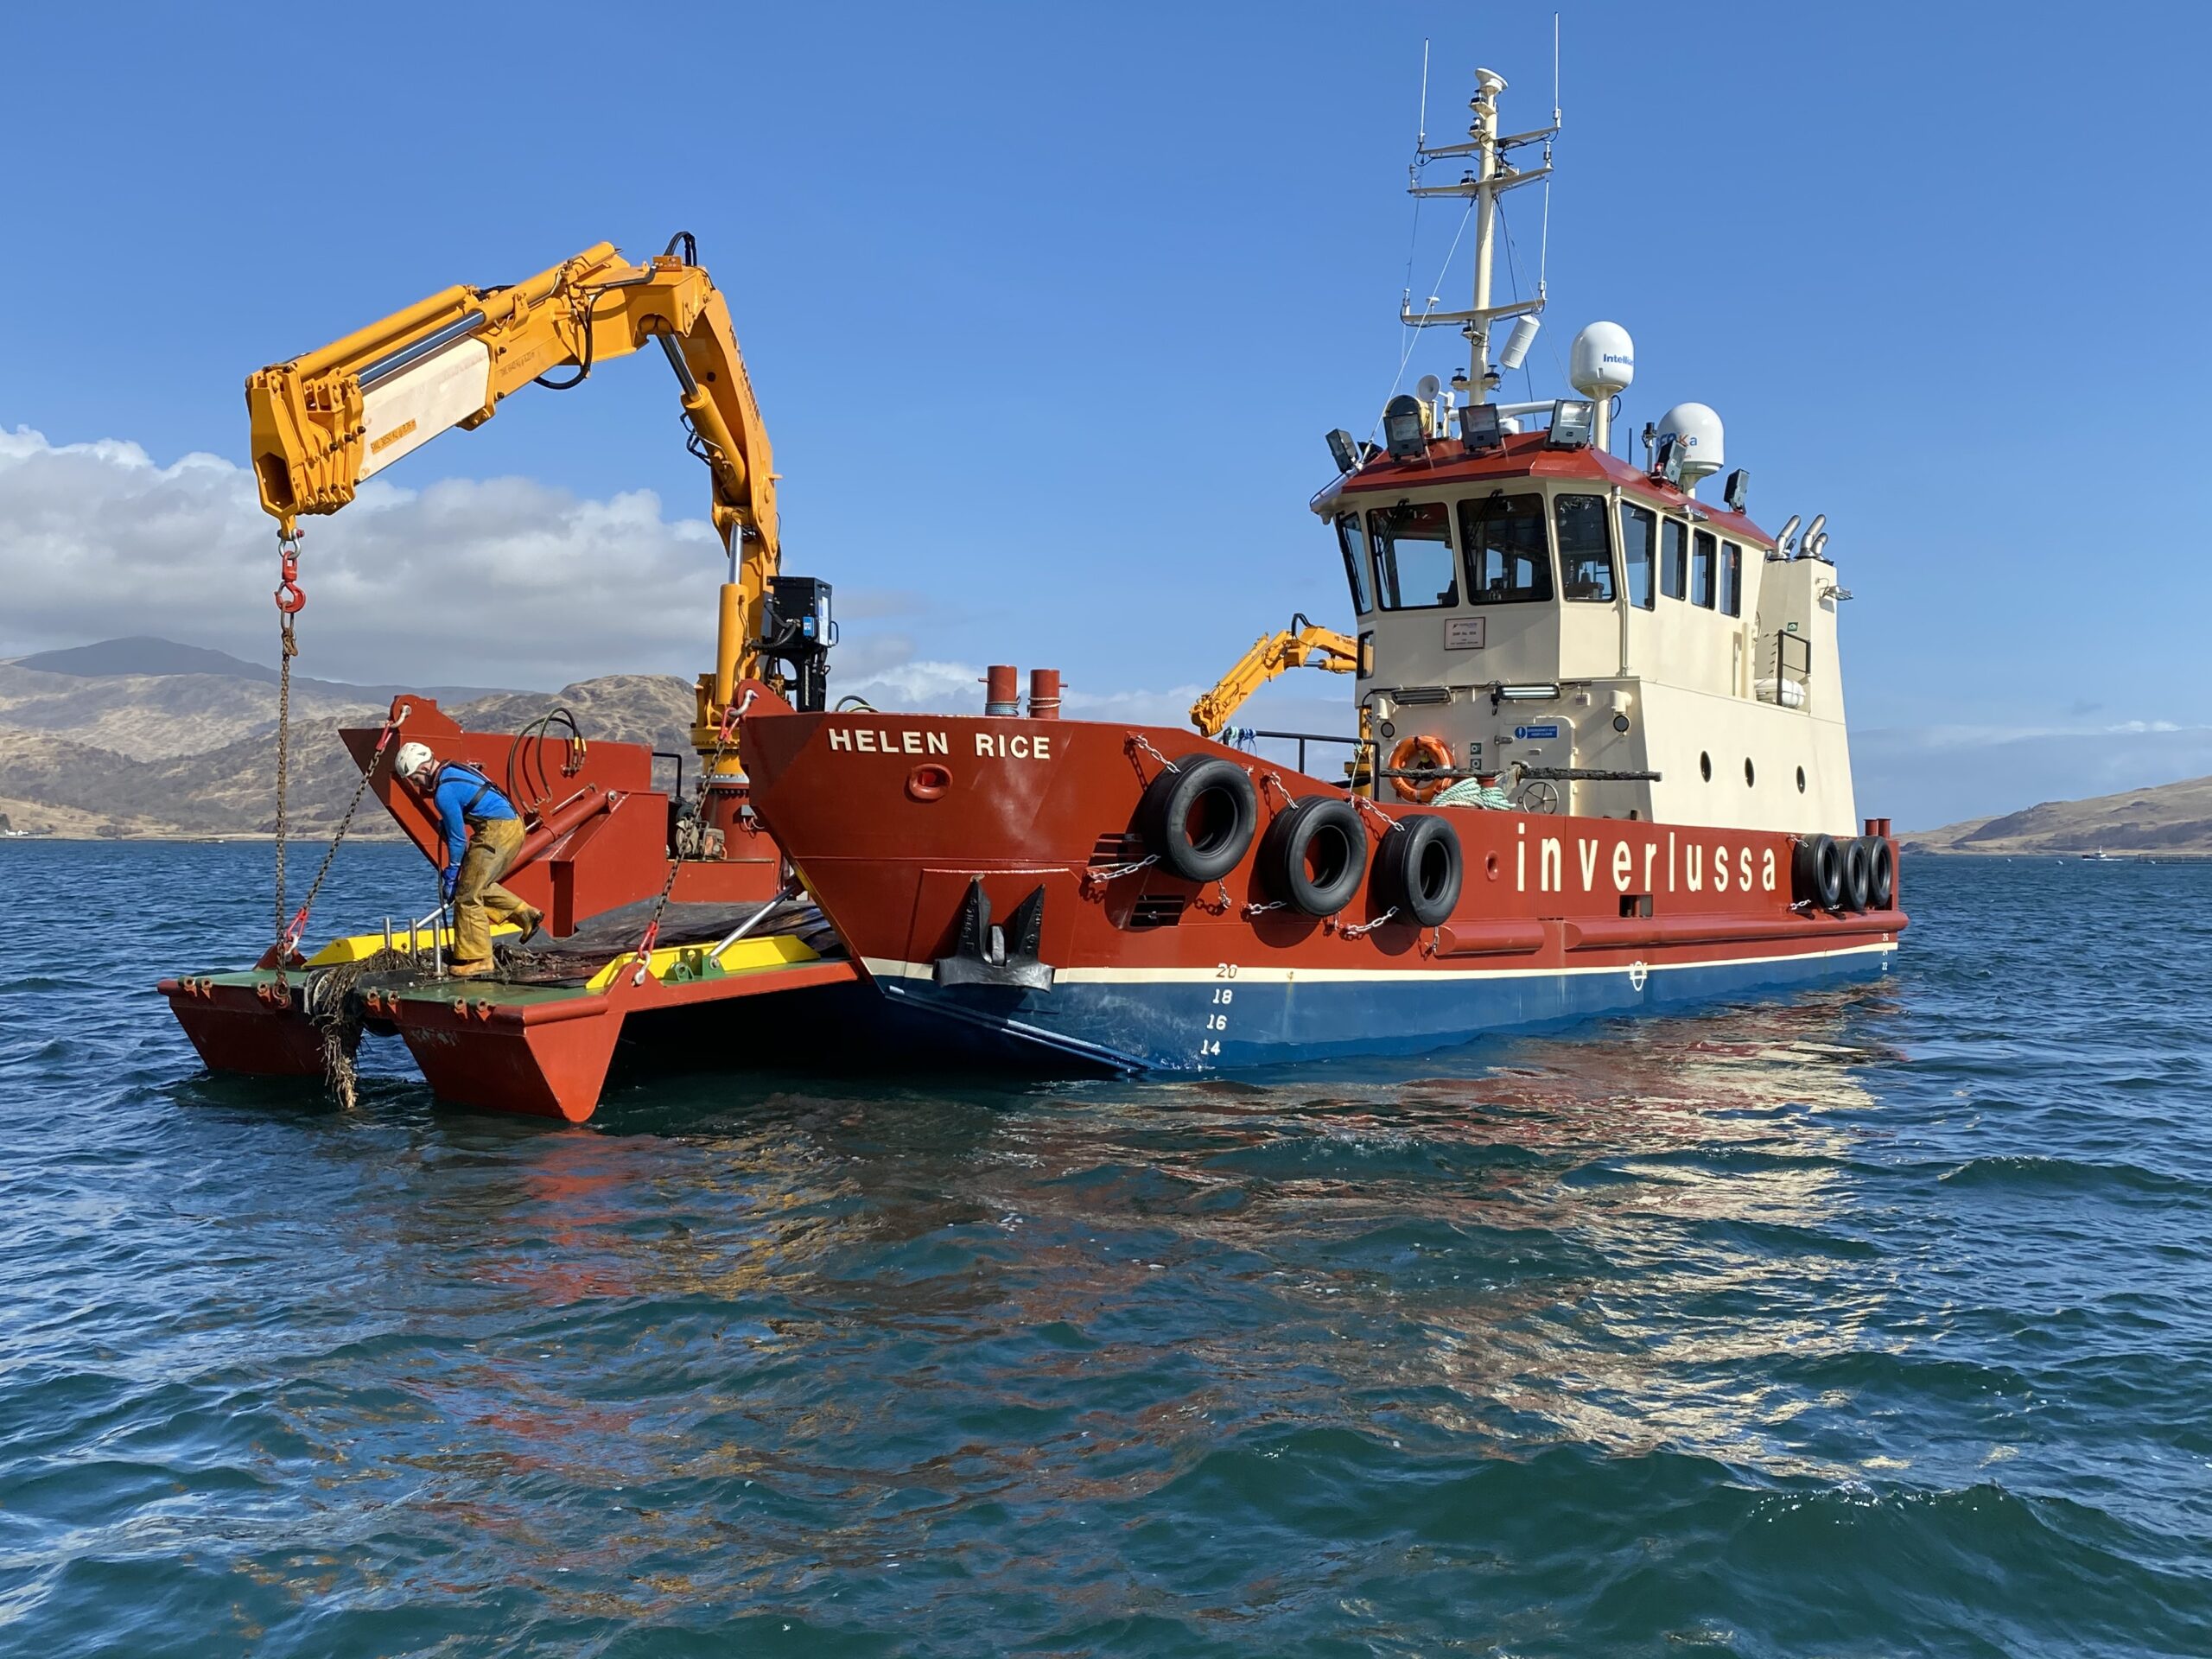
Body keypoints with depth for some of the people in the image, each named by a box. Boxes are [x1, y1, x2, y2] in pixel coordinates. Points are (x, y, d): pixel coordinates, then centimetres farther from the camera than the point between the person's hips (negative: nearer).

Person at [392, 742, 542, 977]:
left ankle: (475, 961, 0)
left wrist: (451, 876, -1)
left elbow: (458, 837, -10)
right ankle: (526, 915, 20)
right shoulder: (452, 770, 14)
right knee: (479, 885, 23)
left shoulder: (444, 792, -15)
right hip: (513, 825, 10)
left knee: (467, 896, -3)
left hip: (497, 831, -10)